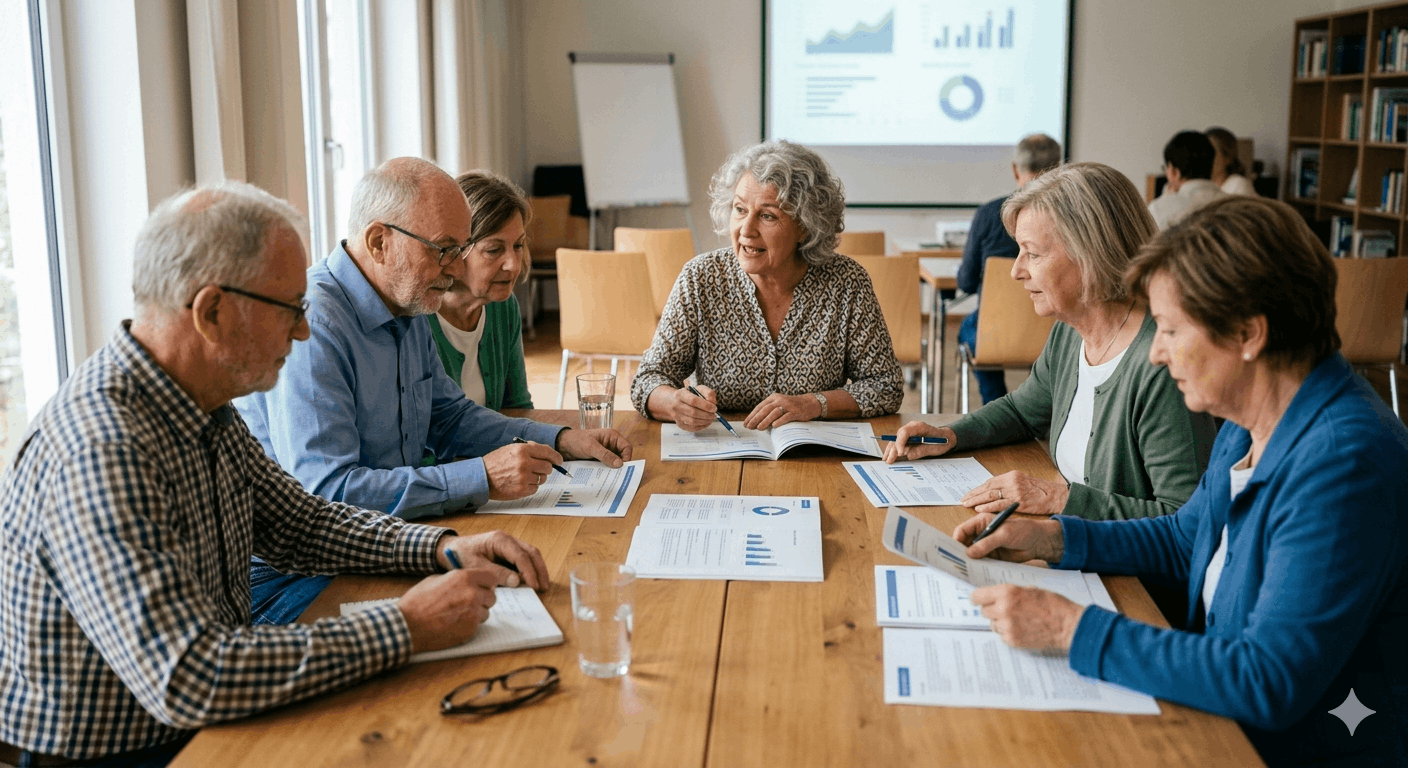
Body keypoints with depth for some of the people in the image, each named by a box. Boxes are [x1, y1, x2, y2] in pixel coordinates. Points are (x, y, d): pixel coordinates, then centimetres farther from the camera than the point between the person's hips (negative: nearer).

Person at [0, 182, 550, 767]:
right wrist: (405, 629, -28)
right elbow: (187, 680, -35)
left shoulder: (205, 407, 1)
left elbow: (297, 522, 13)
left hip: (203, 720, 8)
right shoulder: (99, 452, -29)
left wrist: (442, 547, -3)